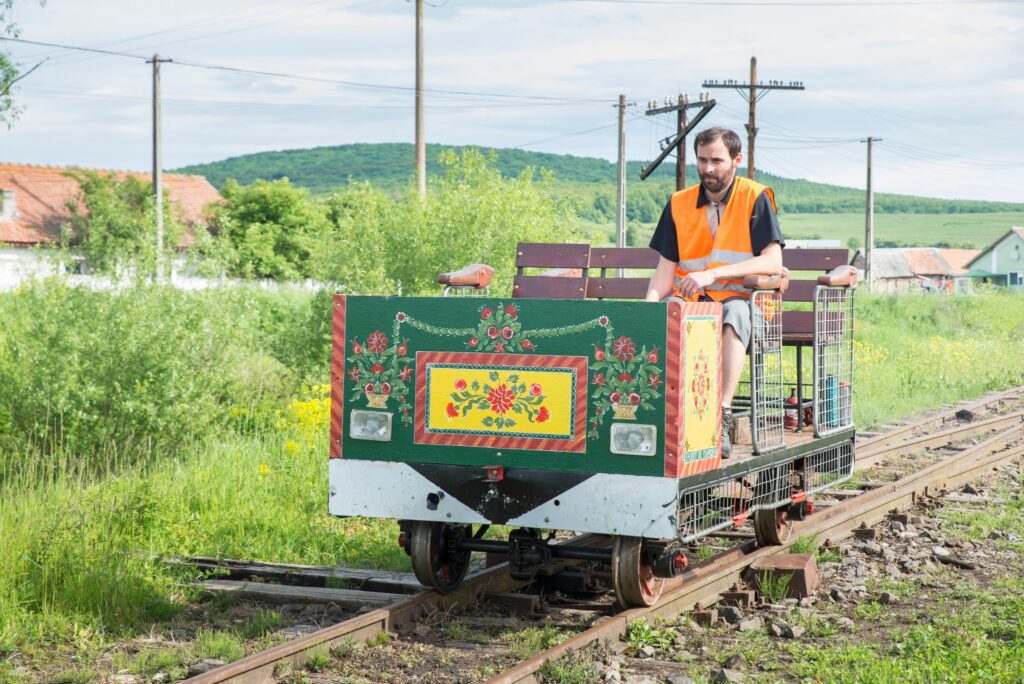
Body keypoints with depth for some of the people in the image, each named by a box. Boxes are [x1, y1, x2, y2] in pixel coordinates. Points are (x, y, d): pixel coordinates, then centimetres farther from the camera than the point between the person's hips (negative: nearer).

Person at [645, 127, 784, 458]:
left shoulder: (755, 198, 1)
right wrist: (650, 303, -15)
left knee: (733, 311, -39)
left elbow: (773, 262, -11)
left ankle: (722, 419, -42)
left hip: (738, 298, -3)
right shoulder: (679, 203, 11)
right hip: (690, 302, 3)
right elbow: (666, 269, 7)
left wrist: (713, 274, -21)